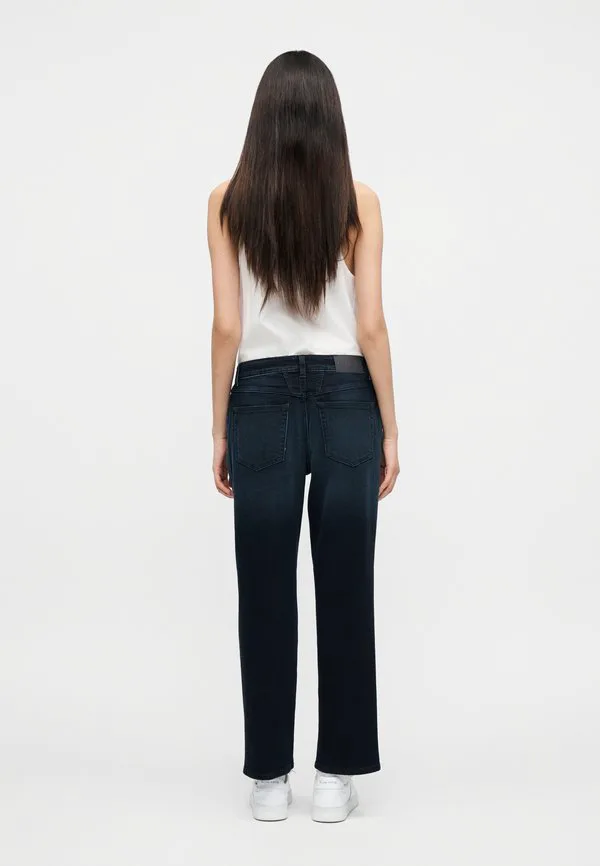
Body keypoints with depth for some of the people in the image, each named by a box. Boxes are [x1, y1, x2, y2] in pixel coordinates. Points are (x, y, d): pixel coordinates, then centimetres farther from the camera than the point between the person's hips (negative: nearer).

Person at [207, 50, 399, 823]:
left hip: (263, 405, 0)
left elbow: (227, 327, -3)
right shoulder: (359, 201, -1)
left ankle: (269, 777, 18)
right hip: (345, 404, 0)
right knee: (345, 594, 8)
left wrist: (219, 430, 5)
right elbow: (371, 326, -4)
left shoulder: (228, 201, 0)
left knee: (265, 597, 8)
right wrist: (389, 429, 3)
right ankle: (336, 775, 17)